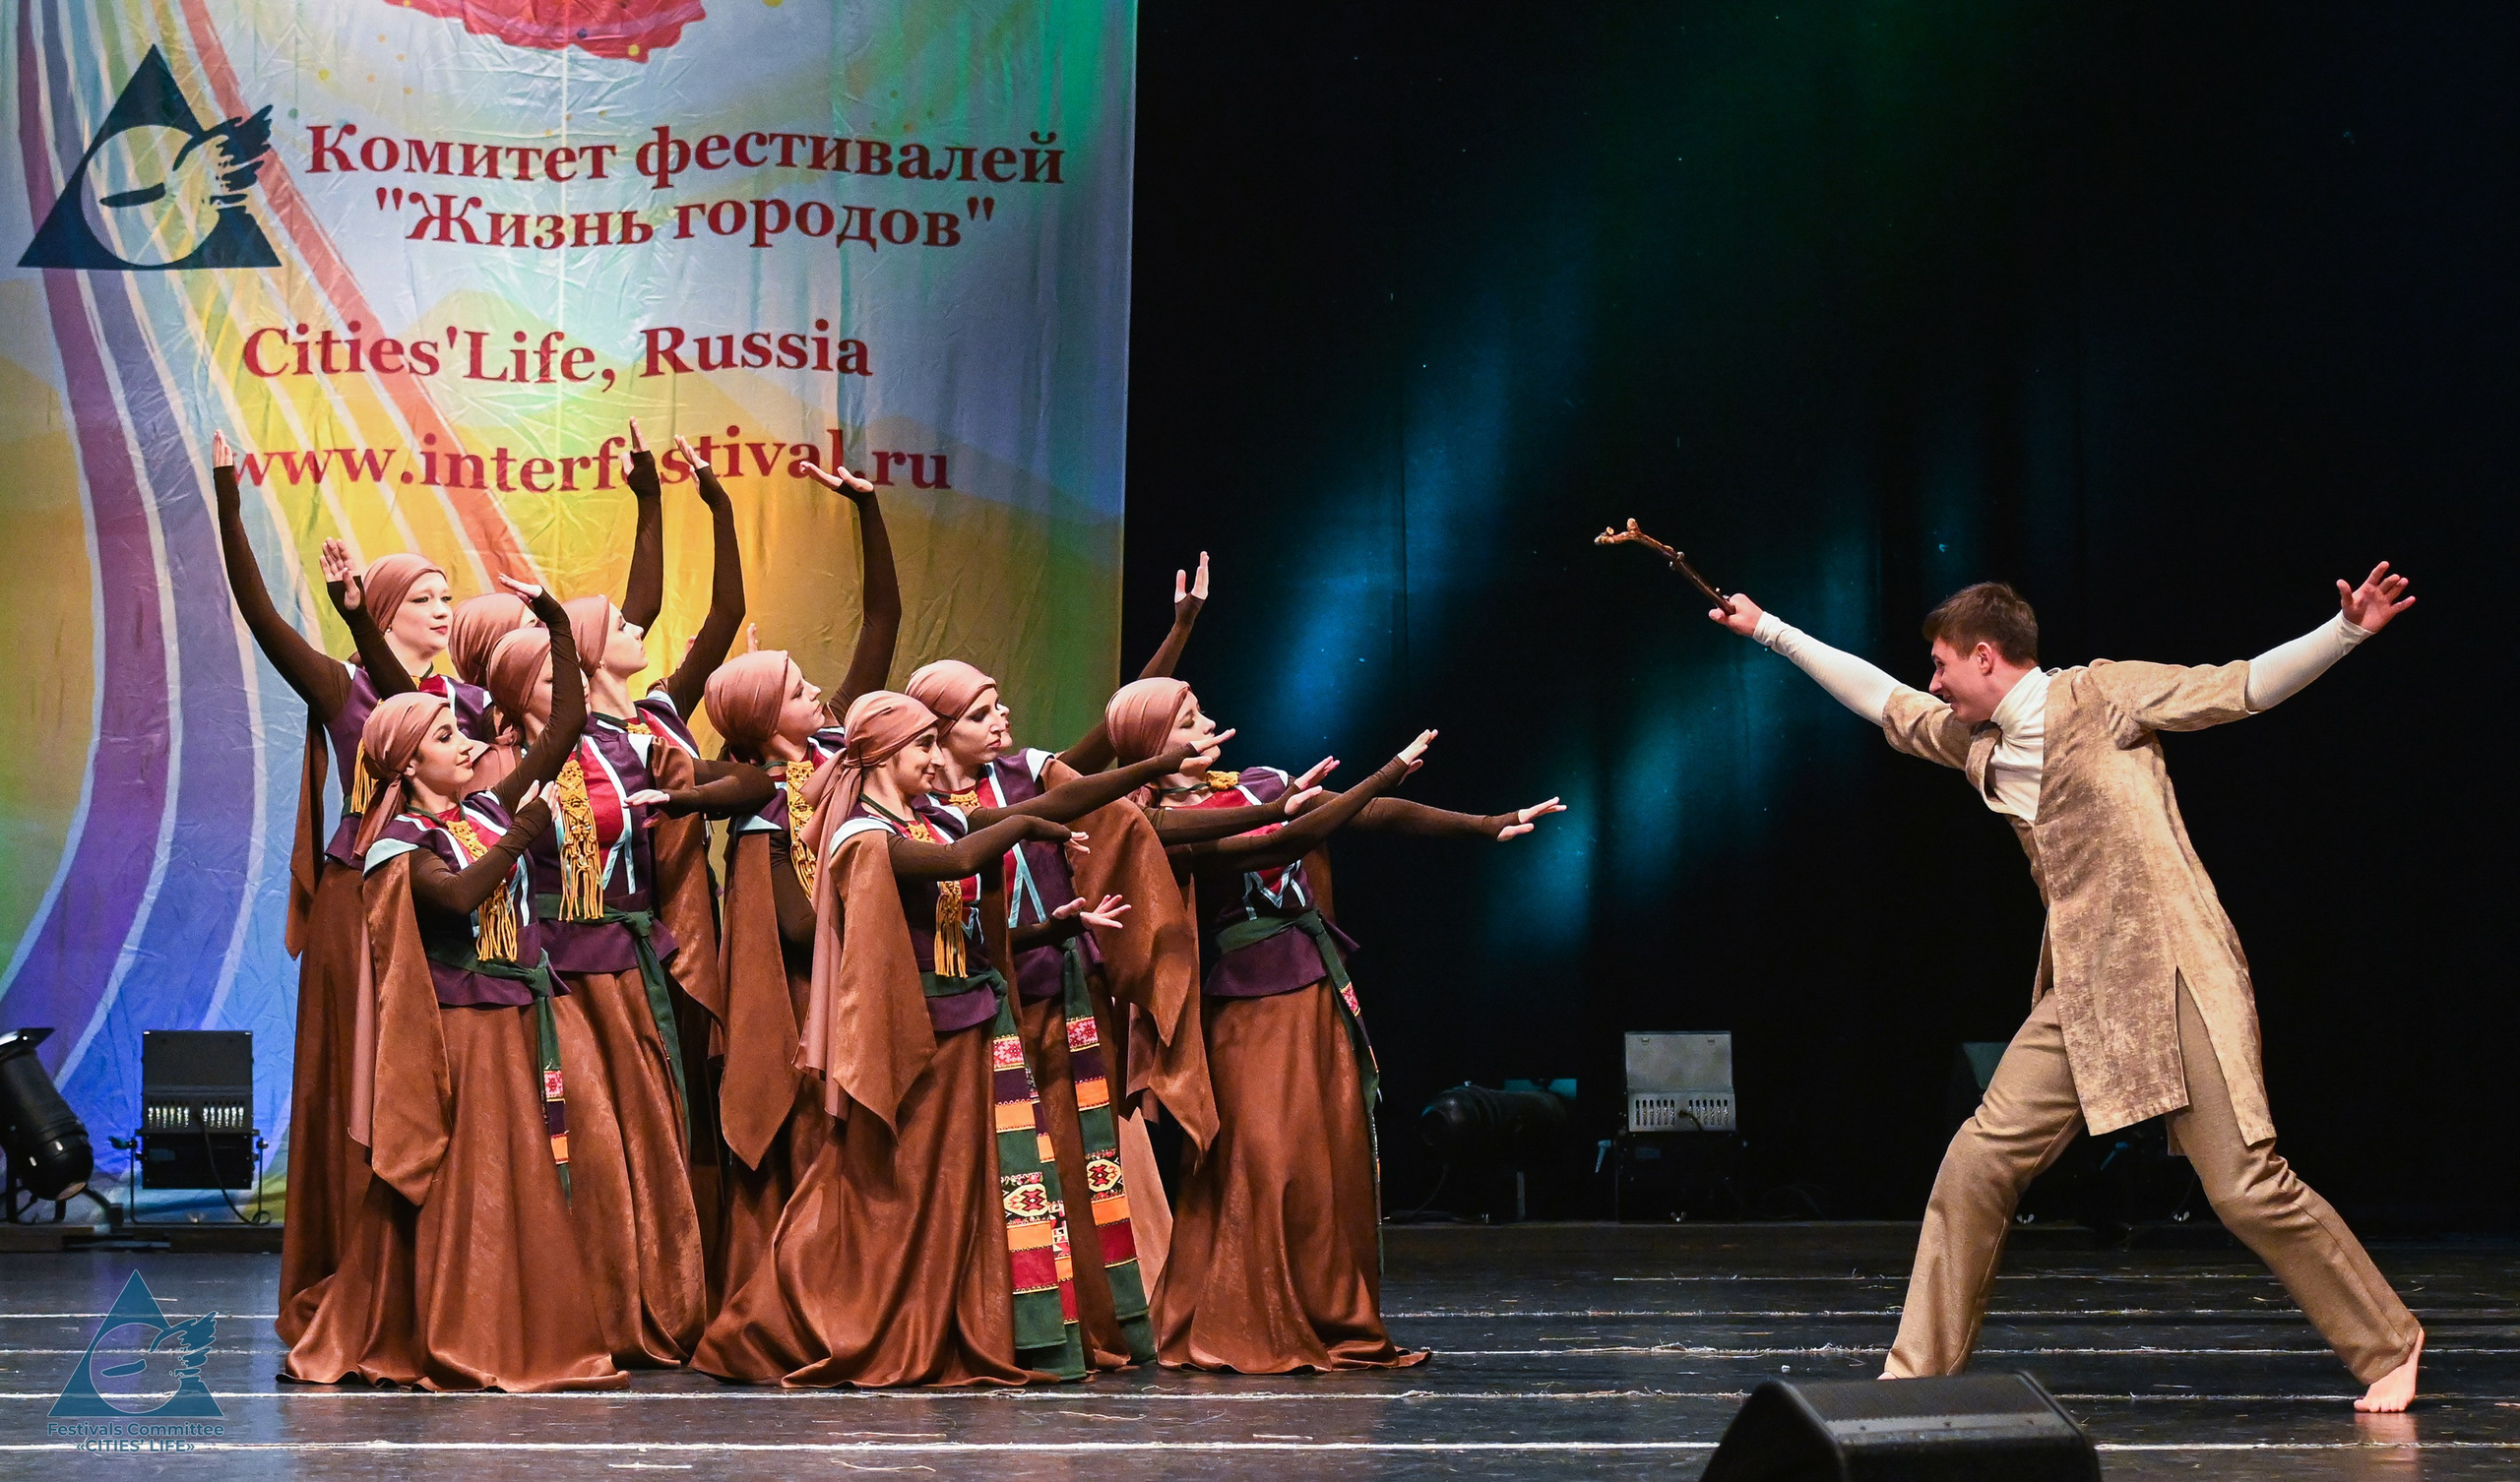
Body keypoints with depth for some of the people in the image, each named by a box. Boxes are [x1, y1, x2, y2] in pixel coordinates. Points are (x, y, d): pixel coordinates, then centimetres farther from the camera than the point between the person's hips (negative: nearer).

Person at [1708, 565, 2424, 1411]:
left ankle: (2387, 1347, 4)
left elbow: (2245, 688, -6)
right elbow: (1881, 700, 28)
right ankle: (1919, 1370, 7)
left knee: (2246, 1188, -10)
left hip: (2175, 973, -6)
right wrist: (1768, 630, 32)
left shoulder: (2103, 696, -3)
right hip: (2080, 994, 6)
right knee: (1978, 1163, -1)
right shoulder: (1974, 742, 14)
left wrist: (2346, 633, -19)